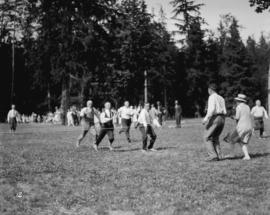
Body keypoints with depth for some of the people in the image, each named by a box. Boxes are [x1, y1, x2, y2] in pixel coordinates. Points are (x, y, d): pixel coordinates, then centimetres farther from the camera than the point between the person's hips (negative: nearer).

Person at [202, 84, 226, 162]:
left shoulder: (212, 97, -5)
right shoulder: (221, 98, 19)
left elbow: (212, 109, -19)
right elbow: (224, 112, 15)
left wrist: (206, 118, -18)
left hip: (214, 119, -8)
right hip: (222, 119, 8)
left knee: (207, 138, 0)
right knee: (215, 138, 18)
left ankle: (212, 155, -11)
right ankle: (218, 155, 6)